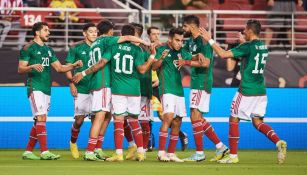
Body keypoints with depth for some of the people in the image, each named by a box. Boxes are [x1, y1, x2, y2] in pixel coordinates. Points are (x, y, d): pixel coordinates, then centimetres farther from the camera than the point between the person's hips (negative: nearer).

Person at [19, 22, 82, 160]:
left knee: (39, 121, 7)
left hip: (46, 89, 8)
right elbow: (20, 69, -6)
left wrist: (74, 65, 4)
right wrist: (32, 67, -25)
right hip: (35, 87, -8)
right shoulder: (28, 48, -2)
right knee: (41, 118, -17)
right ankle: (44, 152, -22)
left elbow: (59, 68, 20)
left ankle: (28, 151, 13)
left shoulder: (48, 50, 20)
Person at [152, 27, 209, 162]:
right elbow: (154, 67, -14)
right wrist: (161, 58, -34)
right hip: (167, 89, -7)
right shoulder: (162, 50, -4)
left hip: (179, 90, 7)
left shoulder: (181, 52, 13)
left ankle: (171, 153, 14)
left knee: (177, 122, 7)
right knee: (168, 117, -21)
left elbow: (197, 62, 18)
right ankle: (161, 152, -21)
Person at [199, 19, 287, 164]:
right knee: (257, 122, 12)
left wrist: (210, 40, -10)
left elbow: (223, 54, -19)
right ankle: (279, 142, -11)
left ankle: (233, 156, 7)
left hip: (247, 91, -7)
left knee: (234, 120, 5)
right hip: (261, 91, 7)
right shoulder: (263, 47, 9)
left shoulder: (247, 47, -14)